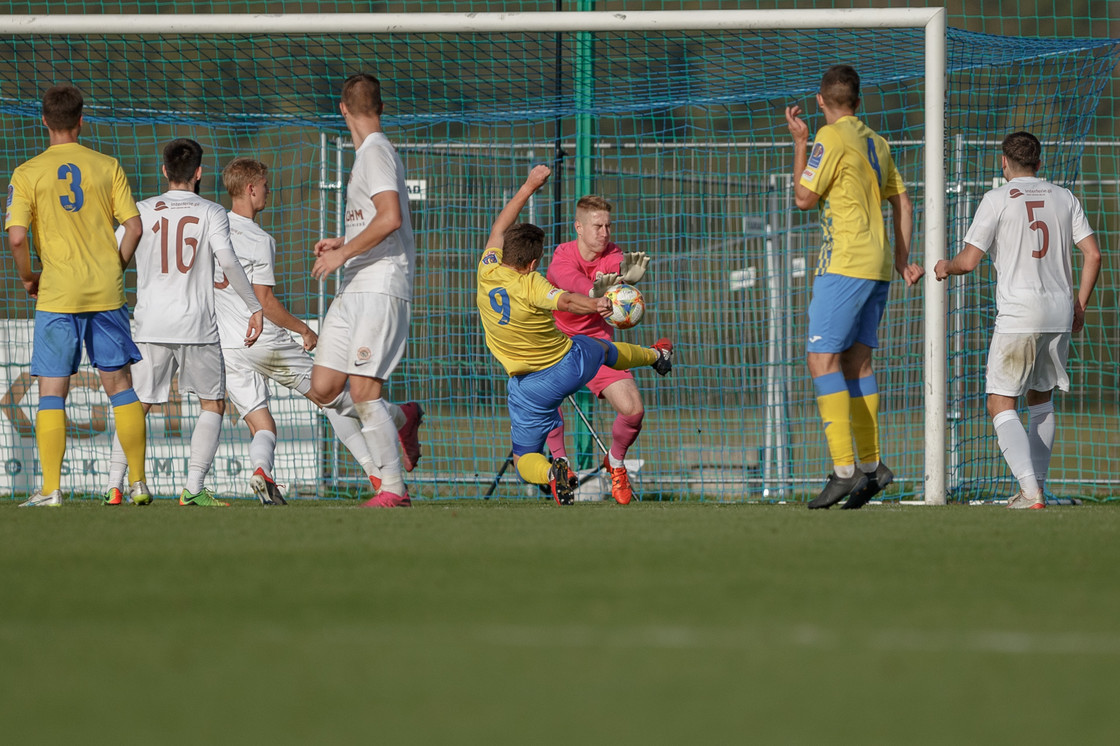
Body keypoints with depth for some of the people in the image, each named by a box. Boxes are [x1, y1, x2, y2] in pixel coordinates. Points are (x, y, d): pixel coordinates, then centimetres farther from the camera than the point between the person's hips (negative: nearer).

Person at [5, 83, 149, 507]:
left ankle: (50, 489, -5)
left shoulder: (27, 175, -3)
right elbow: (133, 226, 0)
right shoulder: (107, 167, 3)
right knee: (120, 386, 10)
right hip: (107, 293, 2)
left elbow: (16, 237, -11)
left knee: (52, 392, 1)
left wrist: (27, 278, 6)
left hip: (56, 295, -2)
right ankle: (138, 483, 9)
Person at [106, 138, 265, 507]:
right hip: (197, 324, -2)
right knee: (213, 405, 11)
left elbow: (116, 259, 6)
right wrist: (255, 307, -6)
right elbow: (228, 261, -12)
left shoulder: (142, 211, 7)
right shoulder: (211, 212, 0)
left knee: (136, 406, 11)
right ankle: (194, 486, -3)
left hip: (151, 324, 2)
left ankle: (114, 484, 0)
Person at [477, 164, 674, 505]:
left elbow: (500, 227, 1)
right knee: (605, 349, 36)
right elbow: (566, 300, -48)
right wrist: (595, 305, -66)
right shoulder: (530, 285, -26)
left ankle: (550, 472, -27)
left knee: (525, 461, 9)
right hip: (573, 363, -1)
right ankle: (656, 356, 68)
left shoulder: (487, 272, -15)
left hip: (530, 385, 1)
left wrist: (529, 186, 9)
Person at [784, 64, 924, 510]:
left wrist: (799, 142, 4)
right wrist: (902, 259, 22)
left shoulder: (832, 138, -8)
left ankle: (844, 469, -18)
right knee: (856, 361, 12)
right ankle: (871, 465, 10)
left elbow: (804, 198, -5)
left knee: (823, 360, -10)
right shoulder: (876, 142, 16)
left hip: (845, 265, -8)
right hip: (877, 267, 8)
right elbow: (902, 202, 19)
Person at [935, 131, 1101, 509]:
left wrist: (945, 267, 17)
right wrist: (1080, 307, 16)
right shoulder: (1064, 198, 10)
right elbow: (1093, 254, 6)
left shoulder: (998, 199, -3)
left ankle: (1030, 490, -17)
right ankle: (1035, 486, 19)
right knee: (1041, 398, 20)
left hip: (1018, 315, -5)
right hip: (1059, 314, 5)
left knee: (1001, 405, -1)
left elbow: (969, 261, -6)